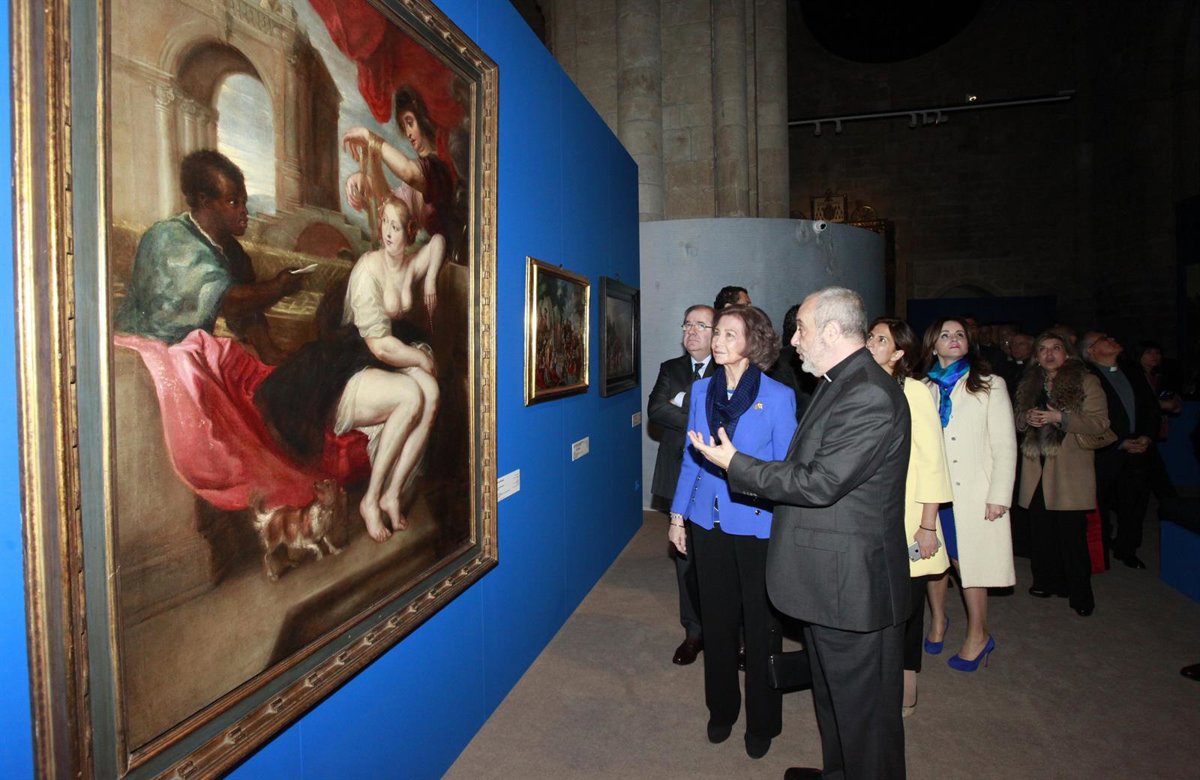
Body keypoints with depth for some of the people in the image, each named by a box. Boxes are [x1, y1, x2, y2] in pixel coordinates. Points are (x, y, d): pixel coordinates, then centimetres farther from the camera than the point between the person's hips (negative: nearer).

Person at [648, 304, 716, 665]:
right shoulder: (670, 369, 9)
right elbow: (655, 409, -6)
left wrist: (682, 402, -15)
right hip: (680, 478, 3)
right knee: (686, 557, 11)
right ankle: (694, 632, 26)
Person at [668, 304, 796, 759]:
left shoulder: (777, 396, -10)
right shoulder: (702, 390, 3)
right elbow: (691, 459, 9)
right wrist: (677, 515, 8)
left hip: (758, 525, -4)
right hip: (708, 521, 4)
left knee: (761, 624, 11)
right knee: (717, 619, 17)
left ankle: (762, 722, 32)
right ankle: (721, 709, 38)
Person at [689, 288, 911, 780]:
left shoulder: (870, 396, -23)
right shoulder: (837, 385, 10)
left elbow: (821, 482, -27)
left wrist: (735, 464, -18)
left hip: (853, 584, -10)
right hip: (827, 577, 10)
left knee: (861, 707, 9)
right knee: (832, 693, 27)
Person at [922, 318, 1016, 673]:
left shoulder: (990, 385, 3)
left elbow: (1005, 444, -1)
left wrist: (999, 495, -7)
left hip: (971, 492, -2)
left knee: (967, 561, 0)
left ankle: (978, 635, 18)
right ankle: (937, 619, 28)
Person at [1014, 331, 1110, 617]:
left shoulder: (1086, 381, -1)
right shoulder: (1029, 384, 15)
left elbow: (1100, 422, -8)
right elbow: (1017, 420, 19)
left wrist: (1060, 417, -19)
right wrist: (1027, 418, -4)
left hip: (1069, 469, -4)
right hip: (1037, 468, 5)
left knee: (1072, 534, -3)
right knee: (1041, 531, 8)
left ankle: (1080, 594, 8)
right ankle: (1047, 581, 23)